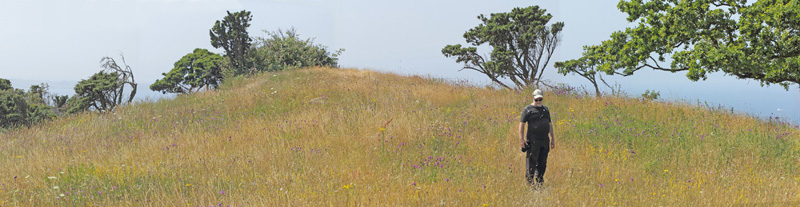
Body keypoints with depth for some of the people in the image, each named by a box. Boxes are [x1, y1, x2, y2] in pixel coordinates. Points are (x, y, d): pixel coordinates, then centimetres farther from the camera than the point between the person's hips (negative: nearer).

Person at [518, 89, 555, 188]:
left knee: (543, 164, 8)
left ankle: (539, 182, 18)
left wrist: (552, 139, 19)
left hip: (545, 140, 6)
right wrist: (521, 138, -14)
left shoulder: (546, 109, 17)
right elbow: (522, 124, -6)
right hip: (533, 141, -6)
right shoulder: (528, 109, -2)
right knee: (531, 163, -4)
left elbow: (550, 124, 22)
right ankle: (530, 183, 3)